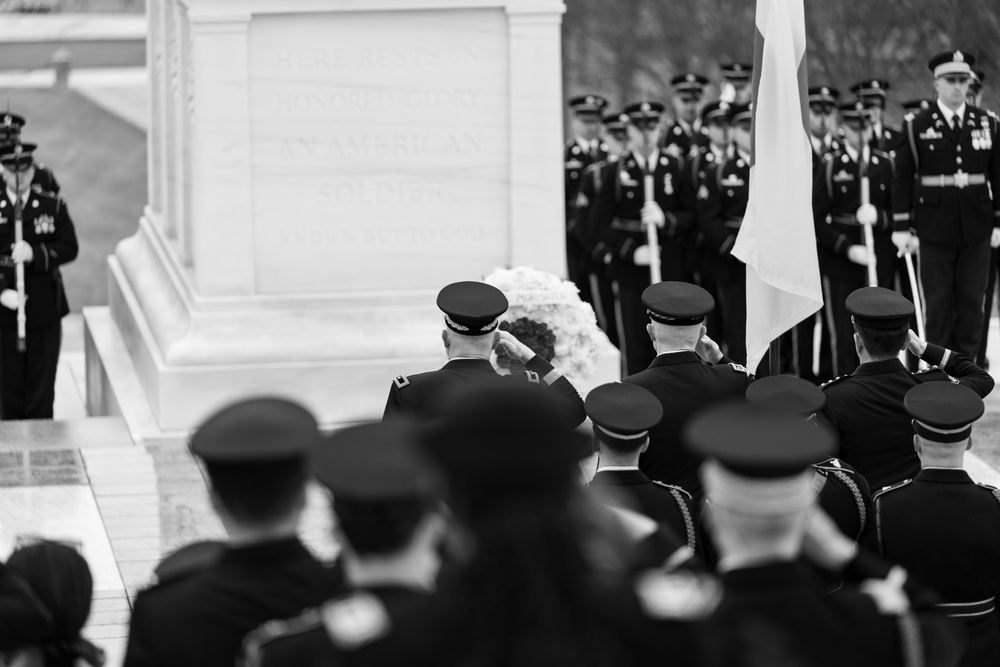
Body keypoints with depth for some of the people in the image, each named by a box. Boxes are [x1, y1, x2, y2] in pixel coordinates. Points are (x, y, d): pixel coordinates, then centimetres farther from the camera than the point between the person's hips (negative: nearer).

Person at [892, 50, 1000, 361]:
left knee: (972, 300, 4)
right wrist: (902, 227, -4)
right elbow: (902, 179, -1)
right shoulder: (916, 126, -1)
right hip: (935, 229, -2)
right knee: (938, 302, 2)